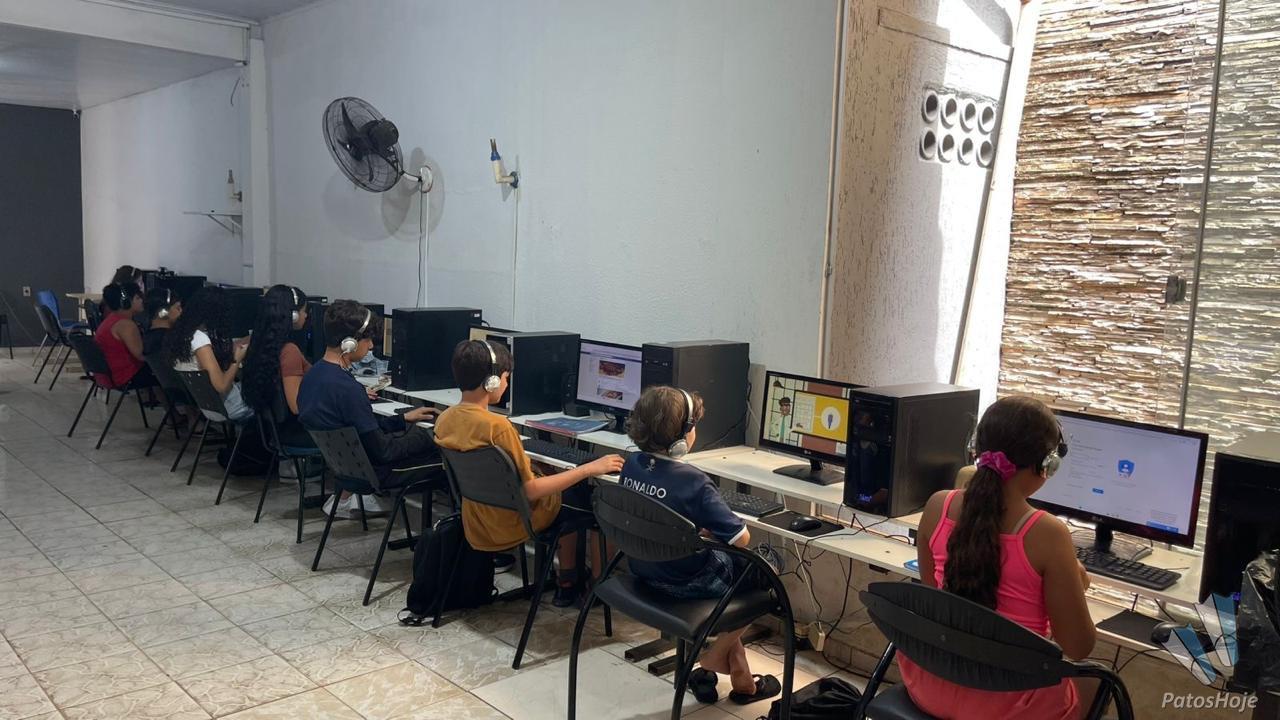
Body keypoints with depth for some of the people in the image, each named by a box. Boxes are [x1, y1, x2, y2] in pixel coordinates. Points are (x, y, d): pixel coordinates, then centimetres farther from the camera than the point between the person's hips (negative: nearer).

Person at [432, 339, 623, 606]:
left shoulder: (444, 419, -6)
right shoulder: (498, 426, -29)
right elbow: (530, 491, -25)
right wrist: (589, 469, -22)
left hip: (475, 525, 7)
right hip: (511, 527, -7)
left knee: (565, 482, 27)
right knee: (579, 491, 16)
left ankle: (567, 574, 31)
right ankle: (567, 582, 24)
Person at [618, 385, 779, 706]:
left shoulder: (631, 465, -7)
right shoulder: (692, 481, -28)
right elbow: (740, 538, -25)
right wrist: (712, 529, -5)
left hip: (644, 569, 7)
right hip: (686, 582, -7)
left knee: (725, 561, 29)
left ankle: (742, 680, 33)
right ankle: (714, 656, 26)